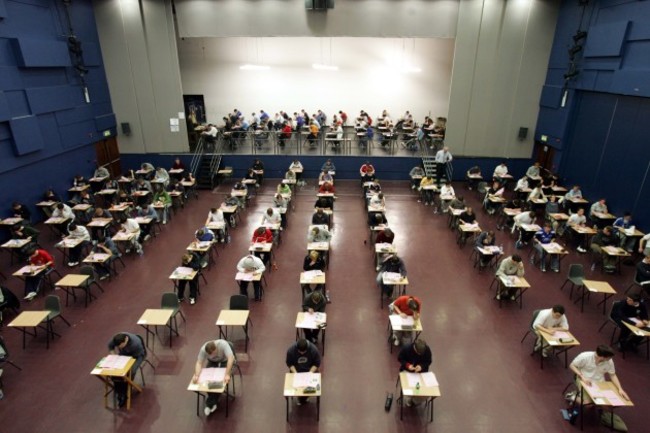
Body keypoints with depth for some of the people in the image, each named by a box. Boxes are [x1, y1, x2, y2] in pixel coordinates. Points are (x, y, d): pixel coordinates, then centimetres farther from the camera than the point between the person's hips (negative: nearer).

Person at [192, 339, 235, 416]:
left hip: (225, 360, -3)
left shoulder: (223, 344, -39)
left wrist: (227, 374, -57)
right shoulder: (203, 349, -29)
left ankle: (210, 403, -13)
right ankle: (212, 402, -9)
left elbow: (231, 358, -47)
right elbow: (199, 363, -28)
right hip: (212, 362, 3)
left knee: (222, 379, -27)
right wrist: (196, 375, -48)